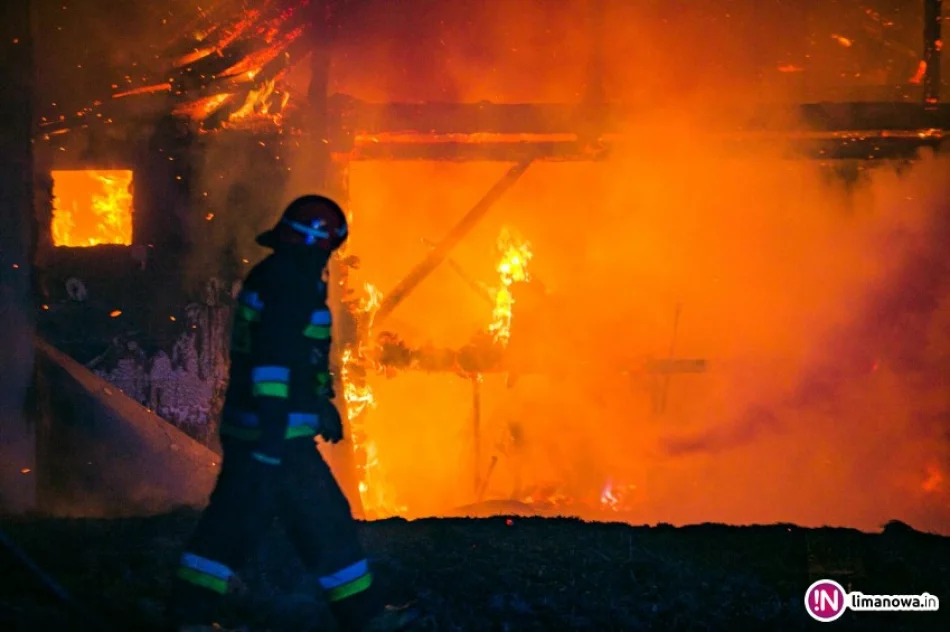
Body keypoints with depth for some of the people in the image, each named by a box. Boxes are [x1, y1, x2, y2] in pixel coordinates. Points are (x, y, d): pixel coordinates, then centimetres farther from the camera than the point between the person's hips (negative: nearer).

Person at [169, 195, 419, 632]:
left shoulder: (270, 277, 16)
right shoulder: (291, 283, -16)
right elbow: (273, 358, -25)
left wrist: (320, 405, 31)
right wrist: (272, 429, -28)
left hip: (246, 428, 10)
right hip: (277, 434, -10)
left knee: (232, 523, 12)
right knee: (324, 522, 0)